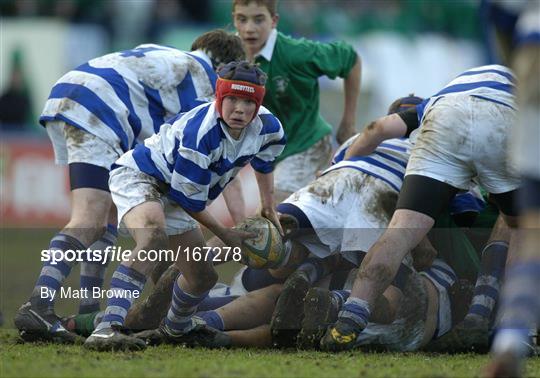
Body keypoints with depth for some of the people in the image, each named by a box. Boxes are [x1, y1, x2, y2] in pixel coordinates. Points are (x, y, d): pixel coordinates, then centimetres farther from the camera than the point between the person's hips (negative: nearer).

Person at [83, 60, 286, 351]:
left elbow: (263, 161, 17)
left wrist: (268, 208, 23)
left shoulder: (267, 128, -12)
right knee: (155, 234, -40)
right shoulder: (199, 133, -34)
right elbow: (188, 198, -23)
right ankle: (107, 329, -53)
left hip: (171, 195, 9)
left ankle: (176, 328, 51)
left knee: (203, 277, 15)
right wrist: (224, 234, -12)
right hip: (137, 176, -9)